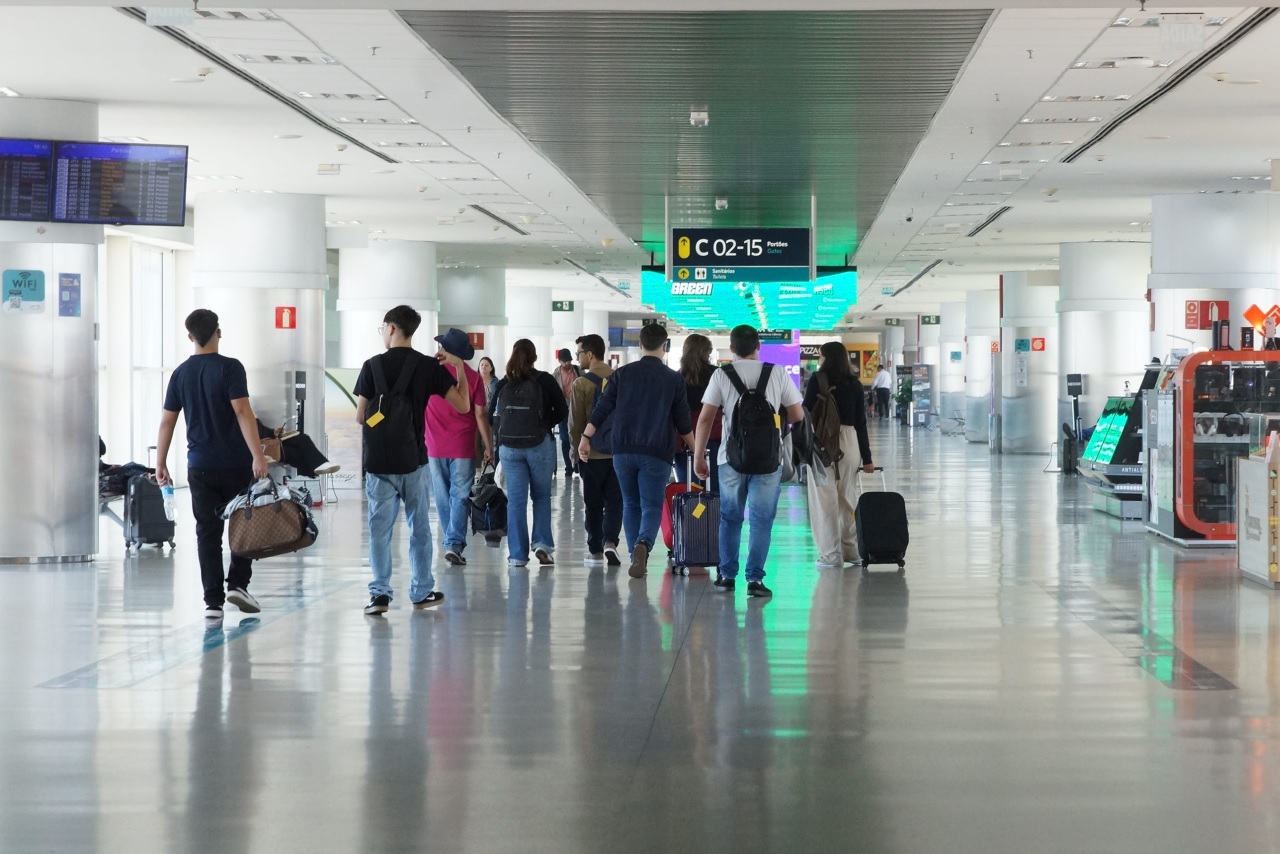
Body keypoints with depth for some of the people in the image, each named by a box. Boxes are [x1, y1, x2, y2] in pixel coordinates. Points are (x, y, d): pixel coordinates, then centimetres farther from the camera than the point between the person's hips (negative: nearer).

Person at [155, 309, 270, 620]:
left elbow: (167, 422, 7)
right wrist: (258, 456, -20)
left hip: (200, 466, 3)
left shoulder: (180, 373, 5)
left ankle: (213, 601, 3)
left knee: (208, 532, 6)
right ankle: (237, 584, 2)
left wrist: (160, 463, 14)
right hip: (235, 463, -3)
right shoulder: (229, 367, -8)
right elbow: (242, 412, -17)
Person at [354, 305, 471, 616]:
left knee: (379, 528, 4)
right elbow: (463, 406, -3)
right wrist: (460, 368, 7)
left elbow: (360, 417, -1)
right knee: (419, 527, 12)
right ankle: (421, 592, 17)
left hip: (379, 462, -1)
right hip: (413, 461, 1)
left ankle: (380, 593, -2)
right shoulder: (429, 367, -2)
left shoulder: (372, 366, -4)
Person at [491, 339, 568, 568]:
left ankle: (517, 555, 4)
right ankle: (542, 544, 0)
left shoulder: (503, 384, 2)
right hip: (540, 445, -2)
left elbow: (495, 415, 7)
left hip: (509, 446, 2)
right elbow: (562, 411, -3)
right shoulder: (545, 381, -4)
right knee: (542, 495, 13)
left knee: (516, 499, 5)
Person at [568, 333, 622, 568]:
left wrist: (576, 448, 5)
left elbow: (575, 422, -8)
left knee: (593, 503, 9)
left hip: (592, 452, -2)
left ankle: (595, 551, 14)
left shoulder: (582, 384, -10)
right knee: (614, 500, 8)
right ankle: (610, 541, -11)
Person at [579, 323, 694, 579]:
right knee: (652, 505, -2)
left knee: (631, 504, 15)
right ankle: (643, 544, -30)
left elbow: (601, 409, 0)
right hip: (656, 453, -2)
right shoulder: (674, 379, 1)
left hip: (623, 450, 2)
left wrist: (585, 438, 7)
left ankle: (636, 557, 13)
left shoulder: (622, 374, 4)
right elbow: (683, 422, 5)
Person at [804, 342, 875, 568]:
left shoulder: (817, 380, -3)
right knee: (848, 496, 14)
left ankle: (831, 554, -1)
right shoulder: (855, 385, 9)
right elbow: (861, 423, 10)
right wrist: (867, 458, 12)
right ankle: (851, 550, 22)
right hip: (849, 441, 4)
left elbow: (806, 412, -6)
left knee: (824, 498, -1)